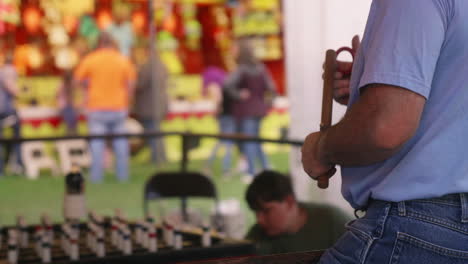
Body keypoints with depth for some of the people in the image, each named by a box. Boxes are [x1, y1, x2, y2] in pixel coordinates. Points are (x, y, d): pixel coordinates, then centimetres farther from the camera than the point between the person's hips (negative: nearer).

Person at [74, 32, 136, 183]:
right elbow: (131, 84, 3)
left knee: (97, 142, 0)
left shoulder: (90, 60, -3)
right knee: (120, 141, 9)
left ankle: (96, 176, -1)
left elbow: (78, 79, 3)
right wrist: (126, 101, 15)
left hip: (96, 107, -2)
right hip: (119, 107, 2)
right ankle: (123, 175, 10)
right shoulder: (123, 60, 2)